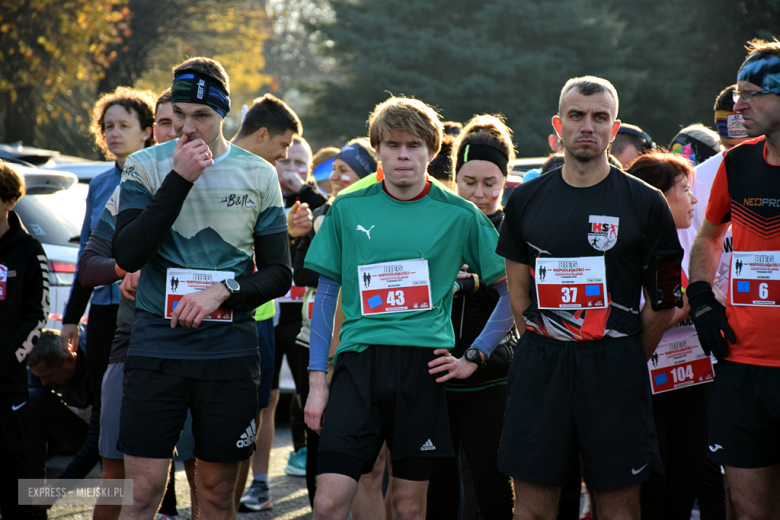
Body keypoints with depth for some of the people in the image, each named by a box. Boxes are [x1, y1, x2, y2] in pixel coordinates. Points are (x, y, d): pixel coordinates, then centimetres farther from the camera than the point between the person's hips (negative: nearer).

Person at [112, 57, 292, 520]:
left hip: (230, 350, 1)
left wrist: (223, 292, -12)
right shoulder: (145, 166, 3)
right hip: (156, 346, -1)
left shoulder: (258, 175, 5)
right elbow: (128, 255, -11)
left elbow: (279, 274, 7)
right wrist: (179, 180, -15)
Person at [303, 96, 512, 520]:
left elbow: (513, 290, 10)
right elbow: (326, 295, 11)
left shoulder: (458, 215, 4)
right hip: (359, 359, 1)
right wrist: (316, 381, 5)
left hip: (425, 362, 0)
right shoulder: (347, 210, 8)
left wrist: (475, 357, 3)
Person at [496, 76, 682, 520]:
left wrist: (625, 362, 4)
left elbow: (665, 300, 4)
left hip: (614, 365, -2)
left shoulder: (645, 203, 0)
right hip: (539, 364, 2)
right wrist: (547, 352, 9)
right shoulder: (526, 200, 9)